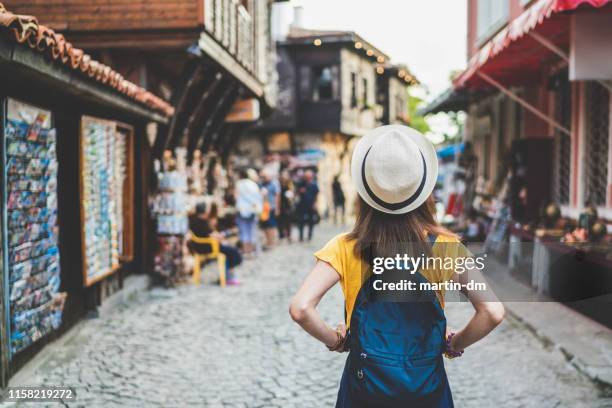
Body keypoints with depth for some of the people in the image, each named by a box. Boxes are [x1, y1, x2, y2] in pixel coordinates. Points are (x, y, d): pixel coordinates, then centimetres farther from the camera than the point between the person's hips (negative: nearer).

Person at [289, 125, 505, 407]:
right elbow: (493, 313, -17)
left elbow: (300, 308, -23)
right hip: (427, 384, 0)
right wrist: (455, 344, 0)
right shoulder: (444, 246, -13)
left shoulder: (346, 248, -14)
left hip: (366, 384, 0)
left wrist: (334, 340, -5)